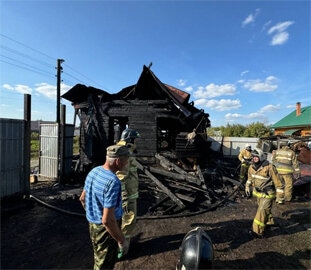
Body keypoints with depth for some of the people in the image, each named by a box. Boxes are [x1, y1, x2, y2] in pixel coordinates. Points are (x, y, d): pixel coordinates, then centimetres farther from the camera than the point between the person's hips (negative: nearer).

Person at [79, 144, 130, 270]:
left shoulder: (94, 171, -6)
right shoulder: (113, 182, -33)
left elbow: (83, 198, 8)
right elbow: (107, 220, -32)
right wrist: (122, 240, -18)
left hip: (93, 225, 8)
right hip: (106, 229, -7)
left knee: (99, 260, 31)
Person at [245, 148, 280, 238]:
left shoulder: (269, 167, -24)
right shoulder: (252, 167, -5)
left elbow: (277, 181, -15)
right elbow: (250, 178, 13)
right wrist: (247, 188, 11)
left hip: (267, 194, -7)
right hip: (257, 192, 7)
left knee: (262, 210, -10)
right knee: (265, 209, 25)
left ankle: (258, 232, -2)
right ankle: (269, 222, 50)